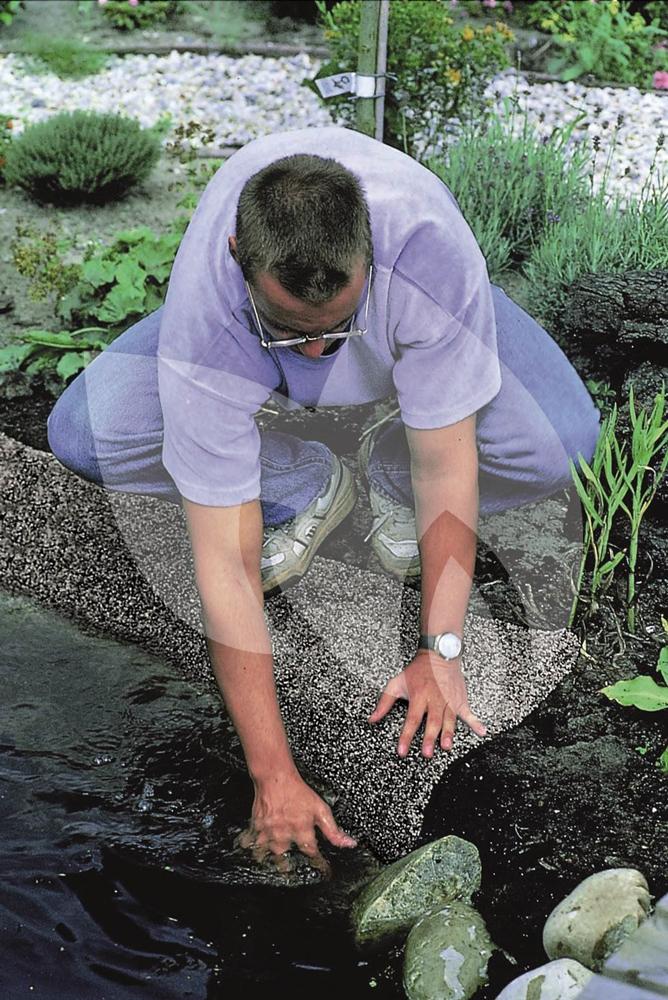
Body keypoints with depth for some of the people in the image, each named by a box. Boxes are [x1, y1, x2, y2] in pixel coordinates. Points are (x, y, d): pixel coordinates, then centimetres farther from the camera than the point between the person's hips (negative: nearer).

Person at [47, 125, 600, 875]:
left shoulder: (432, 248, -42)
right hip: (241, 344, 1)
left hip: (407, 318, 0)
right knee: (83, 433, -23)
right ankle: (306, 489, -1)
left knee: (560, 443, -28)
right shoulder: (203, 315, -40)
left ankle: (391, 480, 4)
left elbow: (448, 464, -31)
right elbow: (227, 567, -38)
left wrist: (440, 650, -32)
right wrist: (273, 776, -37)